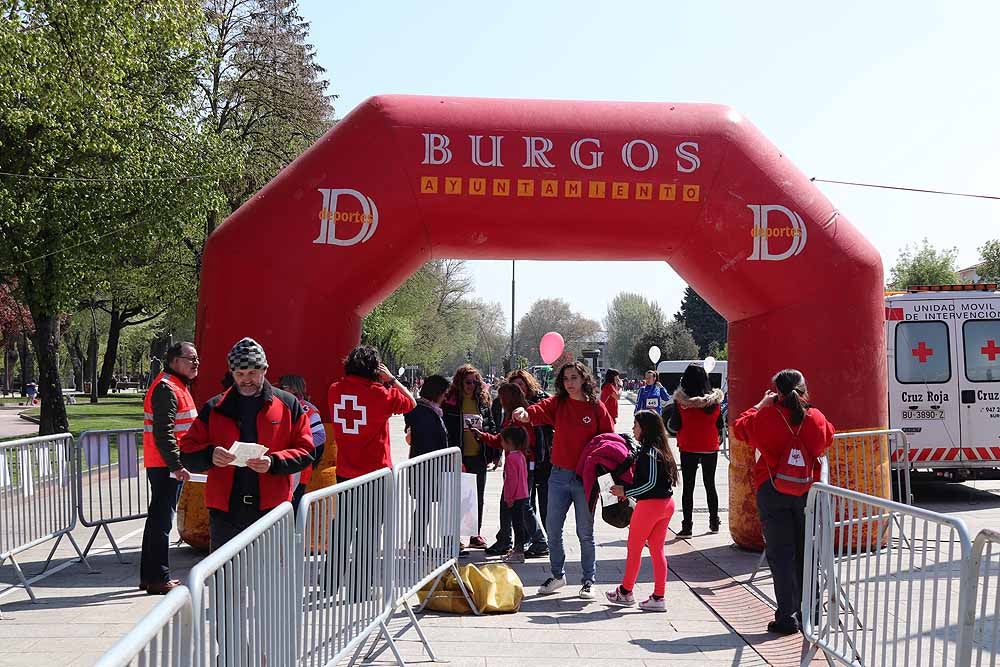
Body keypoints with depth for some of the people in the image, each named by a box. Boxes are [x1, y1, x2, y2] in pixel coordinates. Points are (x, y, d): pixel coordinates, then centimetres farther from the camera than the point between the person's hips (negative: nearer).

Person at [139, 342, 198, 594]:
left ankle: (149, 576, 23)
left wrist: (179, 462, 25)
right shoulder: (167, 389, -15)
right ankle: (158, 578, -2)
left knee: (158, 517, 15)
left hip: (168, 465, 11)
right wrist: (177, 465, -25)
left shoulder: (178, 386, 18)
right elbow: (163, 433, -23)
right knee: (162, 519, -6)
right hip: (165, 466, -11)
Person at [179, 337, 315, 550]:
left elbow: (306, 452, 2)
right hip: (225, 511, 1)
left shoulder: (288, 404, 6)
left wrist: (273, 462, -15)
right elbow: (187, 454, 8)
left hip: (271, 510, -1)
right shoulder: (214, 408, 9)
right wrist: (210, 455, -15)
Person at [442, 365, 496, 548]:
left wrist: (494, 453, 8)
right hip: (459, 457, -4)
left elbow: (491, 427, 13)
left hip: (479, 457, 5)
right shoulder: (450, 402, -6)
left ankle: (476, 535, 23)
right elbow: (446, 430, -8)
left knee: (478, 497, 12)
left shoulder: (482, 401, 8)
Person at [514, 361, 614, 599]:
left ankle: (589, 580, 19)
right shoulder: (557, 403, 2)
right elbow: (540, 410, -17)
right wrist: (525, 414, -39)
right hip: (559, 475, 3)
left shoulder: (597, 408, -3)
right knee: (552, 528, 8)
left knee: (585, 533, 5)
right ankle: (558, 575, 27)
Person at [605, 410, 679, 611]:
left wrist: (625, 491, -12)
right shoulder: (661, 450, 11)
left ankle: (626, 592, 19)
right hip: (667, 502, 8)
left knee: (634, 547, 7)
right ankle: (658, 598, 11)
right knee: (657, 550, 11)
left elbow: (650, 483, -20)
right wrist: (627, 490, 12)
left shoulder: (648, 452, -16)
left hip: (649, 504, -8)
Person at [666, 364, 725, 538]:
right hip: (710, 448, 3)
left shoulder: (681, 400, -14)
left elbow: (674, 426, -9)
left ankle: (687, 526, 1)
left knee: (688, 487, 3)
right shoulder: (714, 399, -5)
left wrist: (669, 422, 11)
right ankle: (714, 523, 25)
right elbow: (719, 425, 3)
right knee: (710, 485, 17)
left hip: (688, 448, -3)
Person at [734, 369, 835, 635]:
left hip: (773, 492, -3)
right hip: (807, 492, 3)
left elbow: (740, 428, 9)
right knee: (806, 553, 13)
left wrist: (761, 405, 18)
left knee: (780, 555, 1)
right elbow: (829, 438, 20)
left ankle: (787, 617, -2)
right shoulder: (816, 418, -2)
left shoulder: (766, 417, -9)